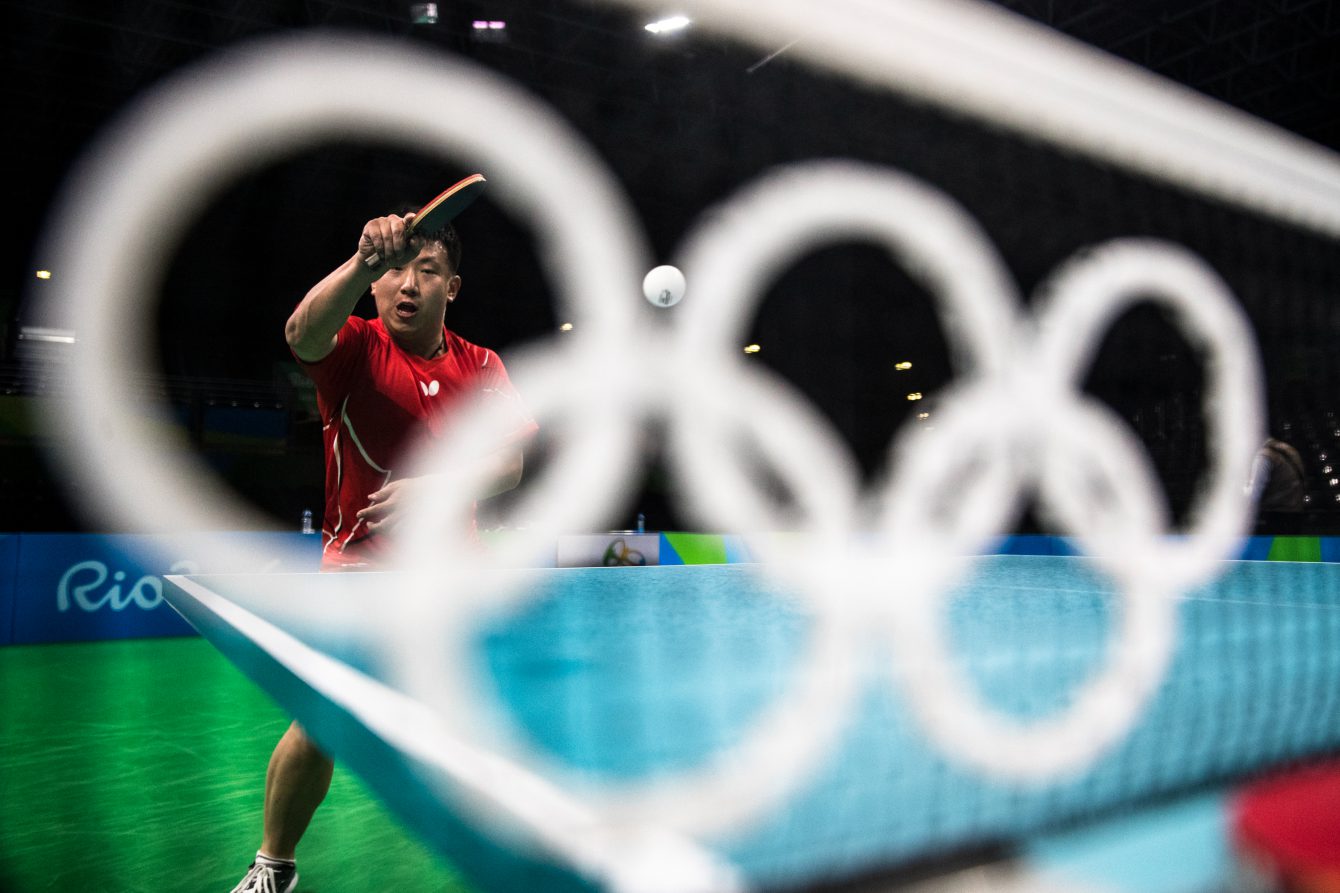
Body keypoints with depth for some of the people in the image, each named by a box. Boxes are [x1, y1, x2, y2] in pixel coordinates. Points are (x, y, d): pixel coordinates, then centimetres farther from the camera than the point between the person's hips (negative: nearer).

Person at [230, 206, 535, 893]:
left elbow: (508, 465, -4)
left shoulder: (482, 367, 4)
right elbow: (302, 334, -32)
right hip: (362, 561, -3)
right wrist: (363, 261, -49)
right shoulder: (355, 348, -7)